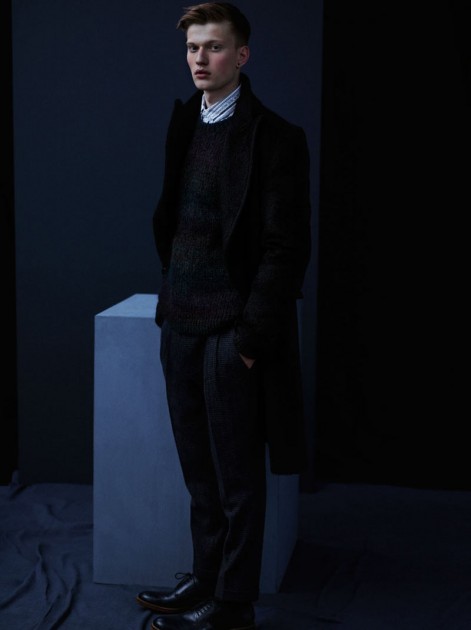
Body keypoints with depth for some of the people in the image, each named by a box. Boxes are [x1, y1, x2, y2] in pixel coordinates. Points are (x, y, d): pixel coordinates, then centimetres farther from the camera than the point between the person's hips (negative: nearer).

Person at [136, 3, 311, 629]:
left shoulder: (275, 137, -9)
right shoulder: (180, 126, 11)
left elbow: (285, 248, -12)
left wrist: (251, 335, -15)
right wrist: (170, 294, 10)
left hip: (232, 329, -6)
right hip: (180, 322, 7)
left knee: (237, 475, 4)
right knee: (199, 468, 16)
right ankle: (205, 577, 30)